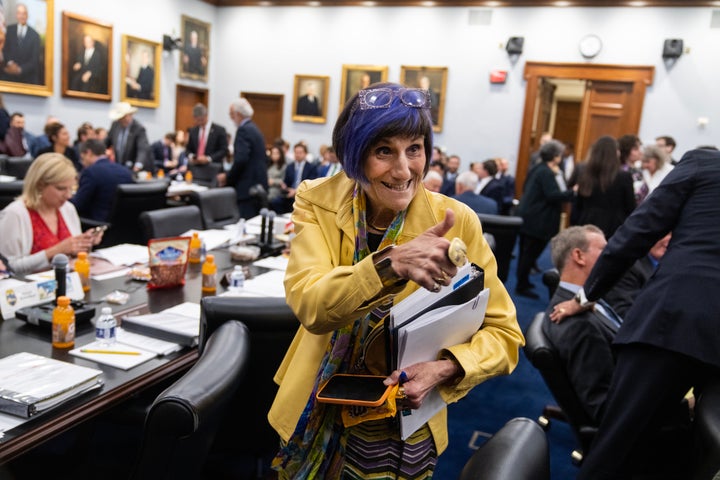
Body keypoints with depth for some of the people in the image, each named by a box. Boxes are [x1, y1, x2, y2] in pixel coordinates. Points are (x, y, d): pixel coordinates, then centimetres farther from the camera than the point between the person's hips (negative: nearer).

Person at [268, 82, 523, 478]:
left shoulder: (455, 221, -17)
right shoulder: (317, 202, -14)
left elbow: (504, 334, -11)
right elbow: (309, 305, -28)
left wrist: (445, 369, -30)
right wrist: (391, 262, -44)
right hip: (317, 416, 2)